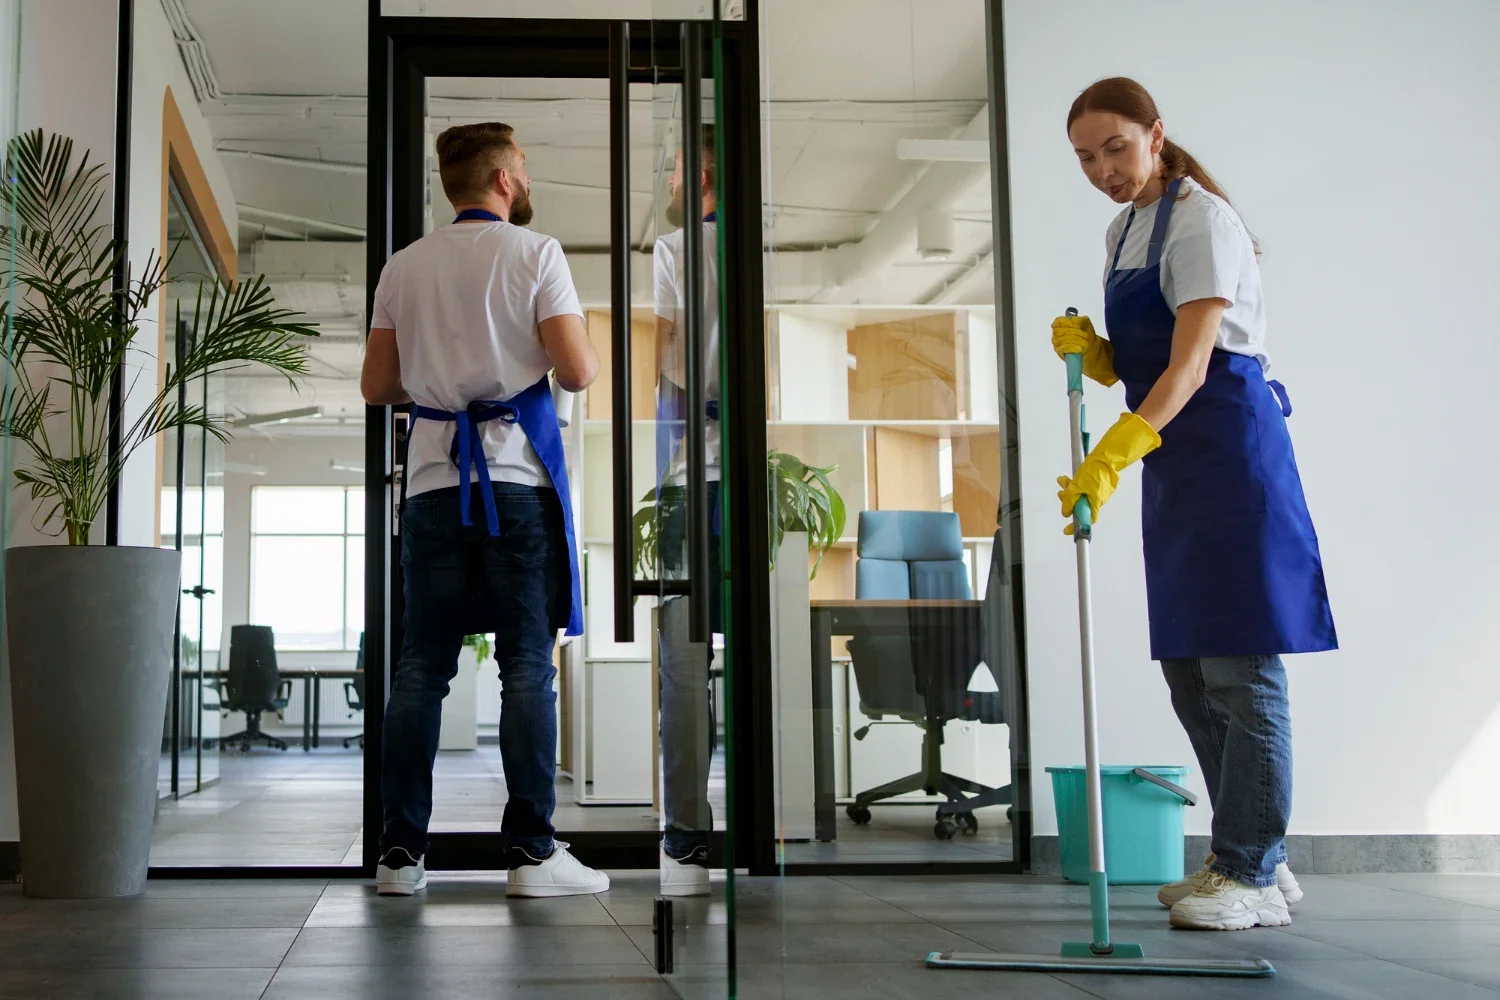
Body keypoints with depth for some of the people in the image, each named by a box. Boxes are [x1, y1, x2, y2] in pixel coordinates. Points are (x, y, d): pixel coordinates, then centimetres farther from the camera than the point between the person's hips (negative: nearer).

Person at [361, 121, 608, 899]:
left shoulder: (404, 266, 12)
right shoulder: (534, 253, 0)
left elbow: (376, 385, 13)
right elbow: (576, 372, -8)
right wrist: (587, 350, 15)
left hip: (434, 478, 4)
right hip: (517, 476, -4)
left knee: (421, 665, 6)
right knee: (526, 664, -1)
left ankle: (401, 850, 7)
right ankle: (531, 851, -1)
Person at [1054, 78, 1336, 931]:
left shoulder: (1200, 220, -10)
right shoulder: (1122, 233, 16)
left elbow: (1189, 364, -21)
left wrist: (1114, 457, -30)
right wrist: (1090, 351, -2)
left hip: (1230, 444, -9)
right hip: (1171, 456, 9)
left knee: (1240, 666, -7)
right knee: (1189, 669, 9)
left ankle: (1253, 875, 0)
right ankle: (1252, 857, 19)